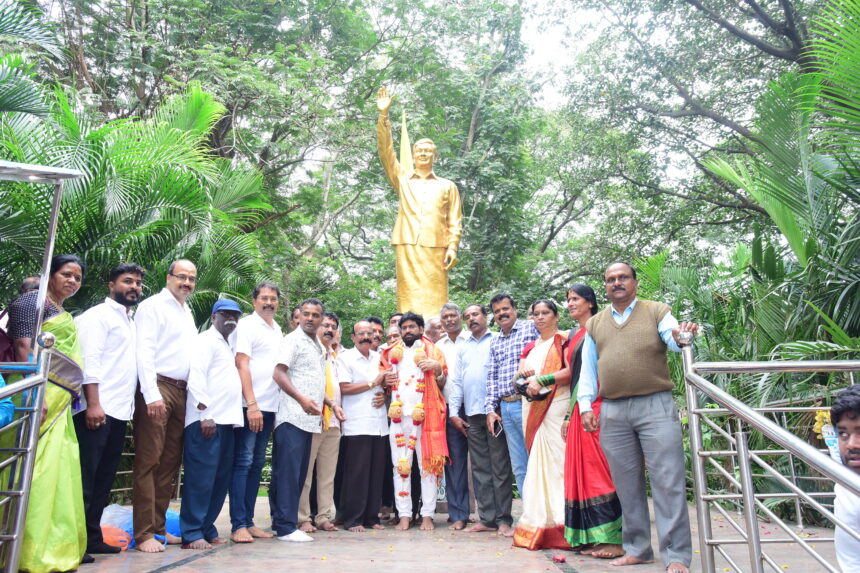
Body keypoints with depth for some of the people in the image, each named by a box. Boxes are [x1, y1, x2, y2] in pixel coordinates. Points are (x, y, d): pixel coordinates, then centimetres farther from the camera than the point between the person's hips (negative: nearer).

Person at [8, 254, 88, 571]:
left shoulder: (63, 314, 24)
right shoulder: (34, 301, -2)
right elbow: (22, 348, -13)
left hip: (59, 404, 9)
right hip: (39, 397, -9)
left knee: (59, 470, 7)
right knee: (35, 469, -9)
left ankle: (59, 546, 12)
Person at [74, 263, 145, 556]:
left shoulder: (131, 321, 21)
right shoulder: (98, 315, -3)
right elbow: (89, 360, -13)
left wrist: (129, 405, 11)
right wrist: (93, 404, -21)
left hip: (120, 411, 8)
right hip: (98, 410, -8)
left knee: (104, 478, 11)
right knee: (85, 477, -5)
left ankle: (92, 537, 19)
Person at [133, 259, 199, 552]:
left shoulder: (187, 312, 20)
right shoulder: (153, 306, -2)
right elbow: (144, 351, -11)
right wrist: (152, 394, -19)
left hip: (181, 391, 7)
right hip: (157, 388, -7)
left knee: (170, 462, 8)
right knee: (148, 462, -5)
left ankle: (158, 526, 16)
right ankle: (143, 533, 0)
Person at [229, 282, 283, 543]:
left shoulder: (277, 330, 17)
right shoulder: (247, 325, -3)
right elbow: (242, 365, -11)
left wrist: (275, 408, 11)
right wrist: (252, 405, -17)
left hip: (269, 407, 7)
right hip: (250, 406, -7)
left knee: (257, 464, 9)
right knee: (243, 462, -4)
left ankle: (249, 522, 16)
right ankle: (238, 526, 0)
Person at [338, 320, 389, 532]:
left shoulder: (379, 358, 17)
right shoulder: (346, 358, 0)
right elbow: (344, 388, -9)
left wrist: (385, 395, 2)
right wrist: (373, 383, -6)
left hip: (380, 424, 6)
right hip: (357, 424, -5)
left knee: (377, 472, 6)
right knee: (357, 472, -5)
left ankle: (372, 517, 16)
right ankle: (353, 519, 5)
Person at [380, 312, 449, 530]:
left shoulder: (431, 351, 10)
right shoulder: (392, 353, 18)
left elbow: (442, 385, 8)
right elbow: (385, 383, 24)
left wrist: (438, 368, -11)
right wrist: (385, 381, 1)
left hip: (425, 415, -3)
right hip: (398, 415, 3)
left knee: (427, 464, -3)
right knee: (400, 466, 2)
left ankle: (427, 515, 3)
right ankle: (404, 515, 7)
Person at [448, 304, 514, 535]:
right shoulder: (462, 348, 19)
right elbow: (456, 381, 17)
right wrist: (454, 412, 8)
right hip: (471, 414, 5)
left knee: (500, 468, -1)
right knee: (480, 468, 7)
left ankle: (503, 519, 5)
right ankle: (486, 519, 13)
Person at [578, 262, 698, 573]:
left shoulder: (657, 311, 7)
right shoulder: (595, 324, 15)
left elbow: (674, 340, -9)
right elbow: (587, 368, 15)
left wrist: (682, 336, -32)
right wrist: (585, 405, 6)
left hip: (656, 406, -3)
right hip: (613, 412, 3)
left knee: (667, 482, -4)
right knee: (627, 485, 10)